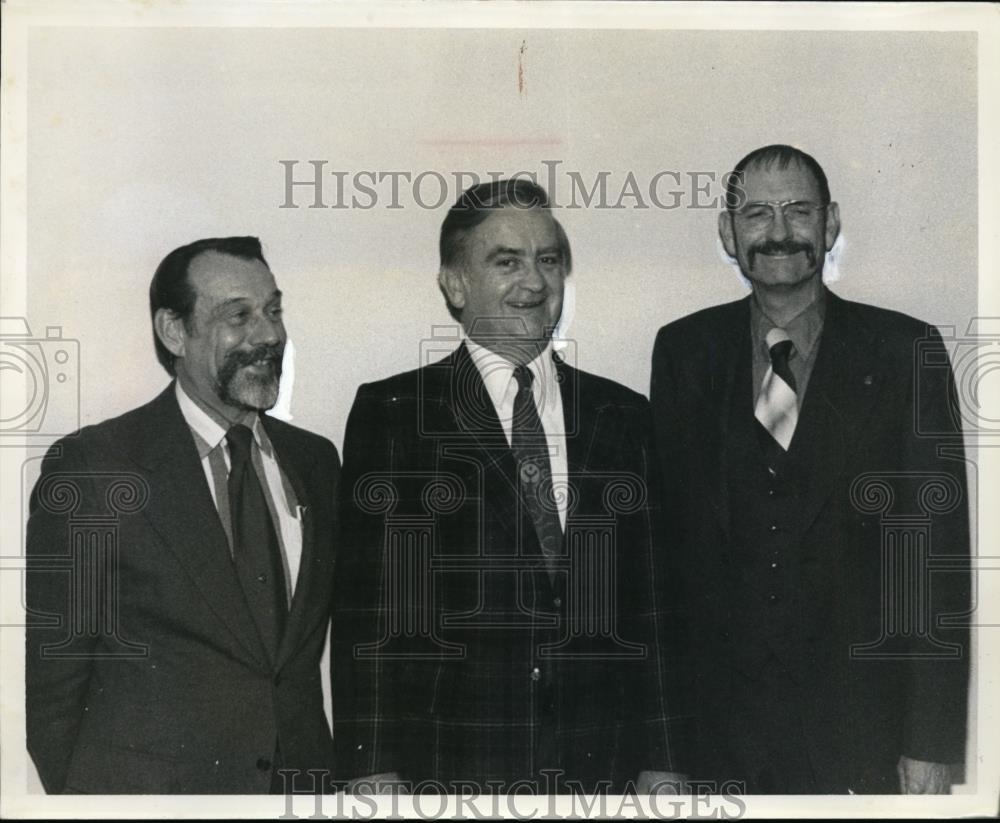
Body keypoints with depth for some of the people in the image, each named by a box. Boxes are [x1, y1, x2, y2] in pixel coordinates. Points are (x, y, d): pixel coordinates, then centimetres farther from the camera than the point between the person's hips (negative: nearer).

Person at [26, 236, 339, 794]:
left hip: (301, 785, 4)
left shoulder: (316, 460, 4)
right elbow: (50, 670, -7)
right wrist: (91, 797, -7)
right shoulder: (89, 466, -11)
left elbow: (313, 647, 10)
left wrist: (325, 773, 5)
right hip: (144, 787, -4)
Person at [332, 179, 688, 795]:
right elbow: (366, 607, -3)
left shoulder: (623, 416, 10)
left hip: (601, 768, 3)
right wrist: (373, 771, -8)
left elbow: (648, 600, 9)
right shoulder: (390, 414, 1)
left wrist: (661, 766, 5)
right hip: (448, 771, -2)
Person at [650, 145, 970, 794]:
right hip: (715, 720, 2)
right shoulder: (685, 351, 4)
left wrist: (932, 742, -7)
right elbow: (663, 531, 4)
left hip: (859, 732, -1)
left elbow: (939, 554, -4)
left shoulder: (905, 351, -2)